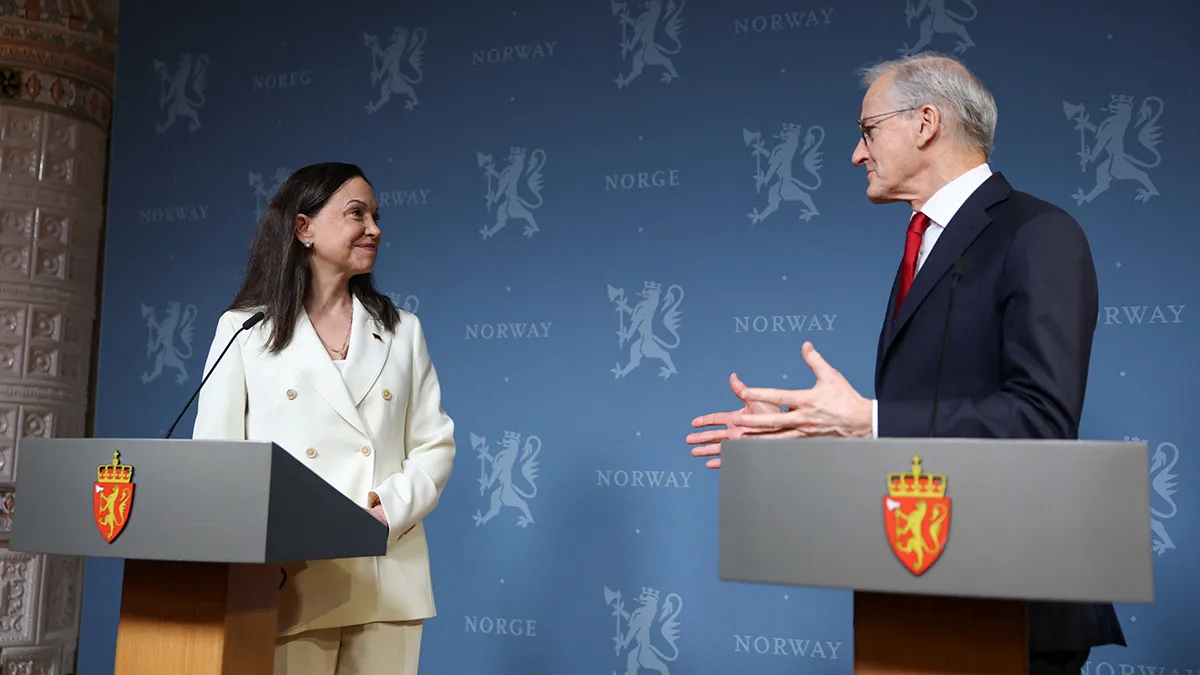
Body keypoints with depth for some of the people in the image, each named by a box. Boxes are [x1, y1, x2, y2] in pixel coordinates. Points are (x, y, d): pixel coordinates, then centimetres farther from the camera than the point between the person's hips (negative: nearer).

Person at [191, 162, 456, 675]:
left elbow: (434, 444, 8)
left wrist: (392, 509, -11)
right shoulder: (244, 328, 7)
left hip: (386, 578, 2)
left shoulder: (402, 330, 13)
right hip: (286, 579, -2)